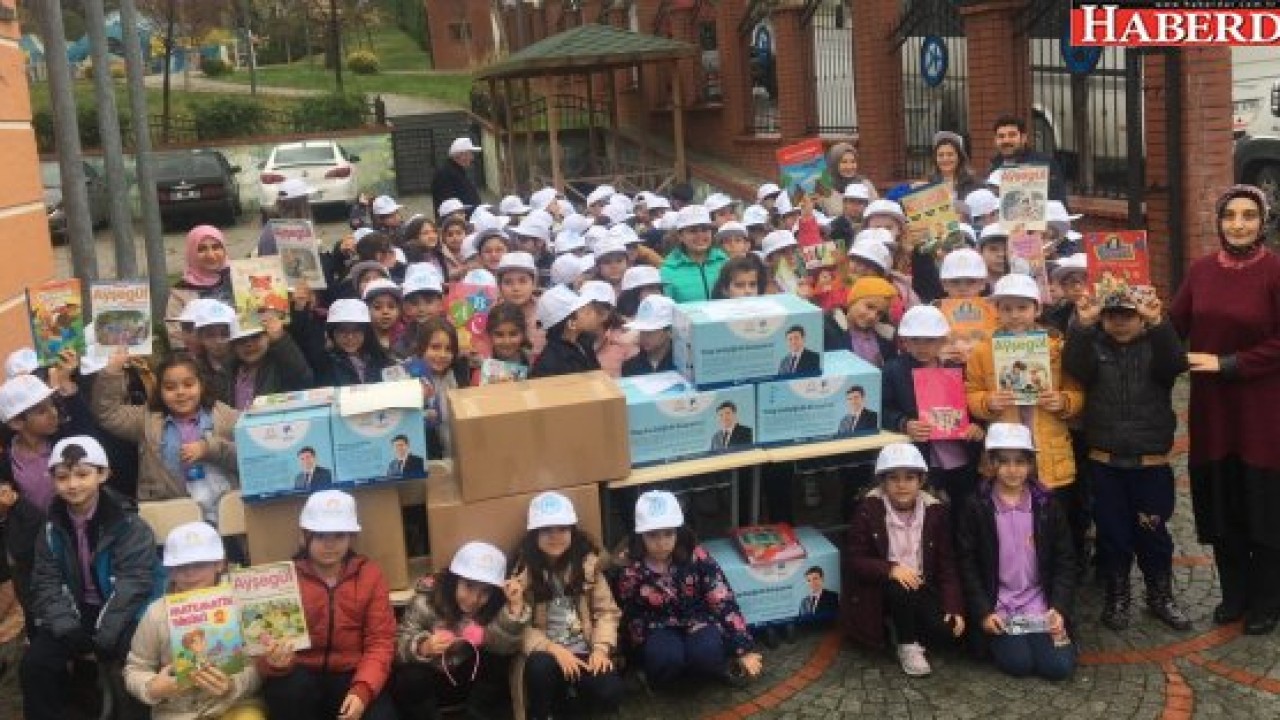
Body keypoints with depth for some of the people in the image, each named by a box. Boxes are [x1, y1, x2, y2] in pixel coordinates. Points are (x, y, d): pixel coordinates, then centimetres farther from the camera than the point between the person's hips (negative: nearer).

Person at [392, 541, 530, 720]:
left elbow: (505, 646, -26)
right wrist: (423, 647, -42)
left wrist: (515, 605, -38)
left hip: (464, 682, 2)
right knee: (410, 681, -33)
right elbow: (399, 644, -22)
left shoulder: (492, 608, -11)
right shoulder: (427, 598, -17)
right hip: (427, 678, -2)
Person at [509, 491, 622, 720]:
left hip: (583, 651, 2)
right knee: (540, 666, -37)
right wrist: (554, 650, -21)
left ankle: (576, 689, 10)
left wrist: (601, 647, -13)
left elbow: (606, 609, 3)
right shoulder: (523, 569, -6)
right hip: (545, 653, -1)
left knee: (610, 693, -25)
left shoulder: (588, 562, 1)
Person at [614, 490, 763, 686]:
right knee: (665, 656, -34)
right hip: (658, 630, 0)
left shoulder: (696, 557, -15)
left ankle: (719, 668, 2)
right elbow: (630, 618, -1)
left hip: (698, 623, 0)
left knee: (706, 654, -33)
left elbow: (724, 602, -14)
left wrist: (745, 650, -17)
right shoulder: (631, 569, -15)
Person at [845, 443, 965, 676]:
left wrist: (954, 607, -15)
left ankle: (903, 628, 8)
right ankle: (908, 645, -12)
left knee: (948, 627, -23)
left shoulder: (935, 511, -3)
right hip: (882, 590, -2)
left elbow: (946, 564, -2)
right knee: (901, 587, -35)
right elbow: (853, 560, -11)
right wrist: (891, 569, -28)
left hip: (922, 588, 2)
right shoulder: (868, 509, -10)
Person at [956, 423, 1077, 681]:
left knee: (1060, 666, -15)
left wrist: (1059, 609, -8)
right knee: (1018, 663, -20)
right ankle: (997, 640, 12)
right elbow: (967, 565, -4)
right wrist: (983, 613, -12)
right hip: (997, 608, -2)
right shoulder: (976, 508, -4)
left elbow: (1065, 561, 4)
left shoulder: (1048, 505, 2)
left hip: (1040, 606, 2)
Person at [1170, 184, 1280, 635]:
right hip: (1212, 406, 4)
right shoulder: (1201, 270, 4)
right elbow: (1175, 326, 4)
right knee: (1221, 503, 11)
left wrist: (1227, 363, -17)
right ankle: (1234, 593, 28)